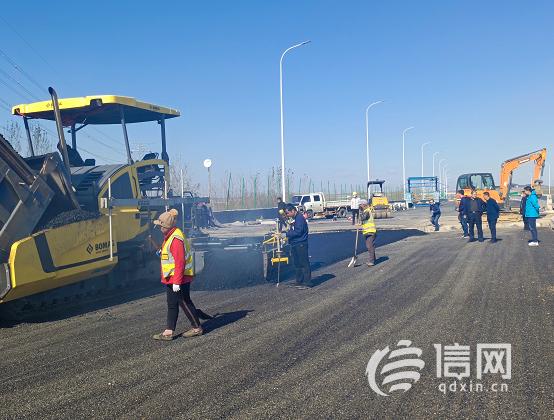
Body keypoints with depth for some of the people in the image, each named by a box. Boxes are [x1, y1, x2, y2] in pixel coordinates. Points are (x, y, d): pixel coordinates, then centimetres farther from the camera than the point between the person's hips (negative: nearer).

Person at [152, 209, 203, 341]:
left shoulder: (176, 239, -23)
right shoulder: (170, 236, 11)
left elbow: (180, 262, -26)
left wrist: (177, 282, -25)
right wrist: (162, 253, 11)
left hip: (179, 277, -10)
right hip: (171, 278, 10)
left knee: (185, 302, 2)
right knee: (172, 304, 13)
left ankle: (197, 328, 16)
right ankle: (169, 332, 20)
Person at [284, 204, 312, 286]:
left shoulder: (300, 218, -15)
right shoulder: (294, 218, 15)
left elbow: (298, 232, -22)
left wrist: (286, 234, -15)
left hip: (301, 244, -10)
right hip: (295, 245, 10)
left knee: (304, 263, -6)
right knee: (297, 263, 14)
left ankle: (307, 282, -3)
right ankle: (299, 281, 23)